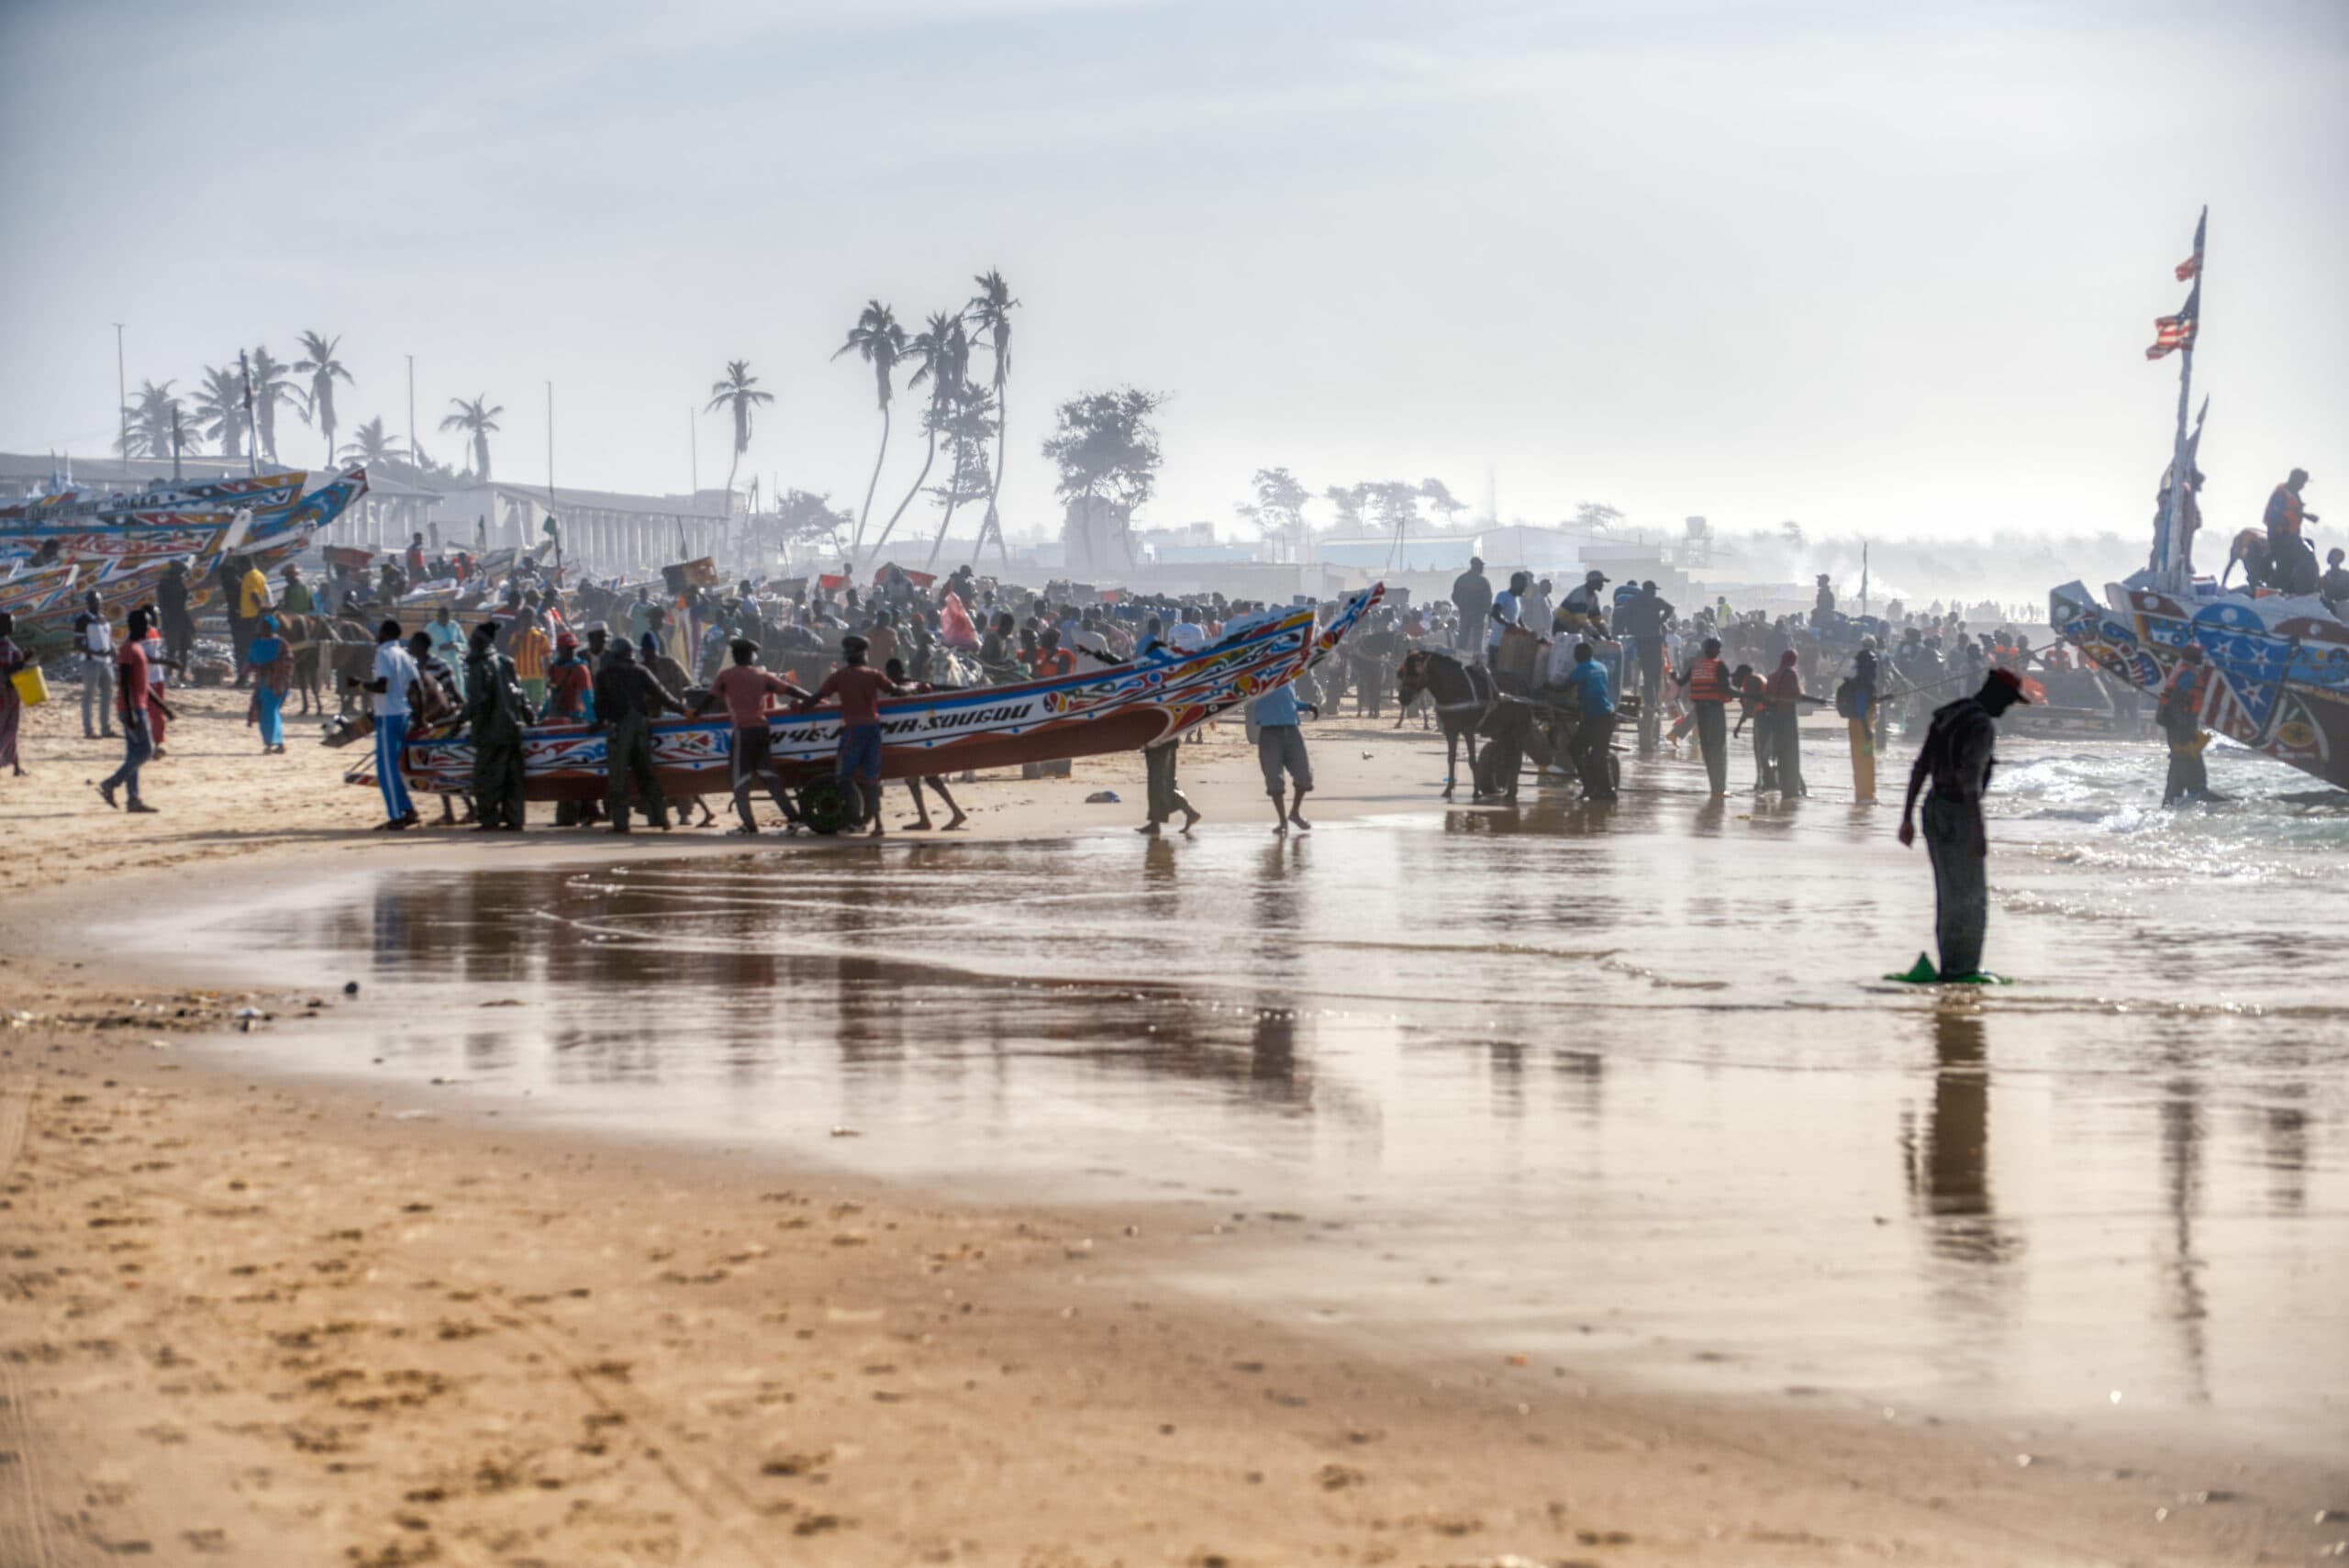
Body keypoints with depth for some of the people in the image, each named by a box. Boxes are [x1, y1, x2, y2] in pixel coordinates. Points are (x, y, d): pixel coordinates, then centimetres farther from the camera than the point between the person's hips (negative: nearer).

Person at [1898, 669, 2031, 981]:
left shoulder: (1946, 715, 10)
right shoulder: (1983, 726, -16)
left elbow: (1919, 769, 11)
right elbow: (1970, 779, -24)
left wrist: (1907, 817, 15)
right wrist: (1978, 832, -24)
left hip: (1934, 810, 8)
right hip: (1960, 815, -8)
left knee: (1948, 893, 16)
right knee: (1971, 896, 2)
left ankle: (1951, 966, 21)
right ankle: (1961, 968, 5)